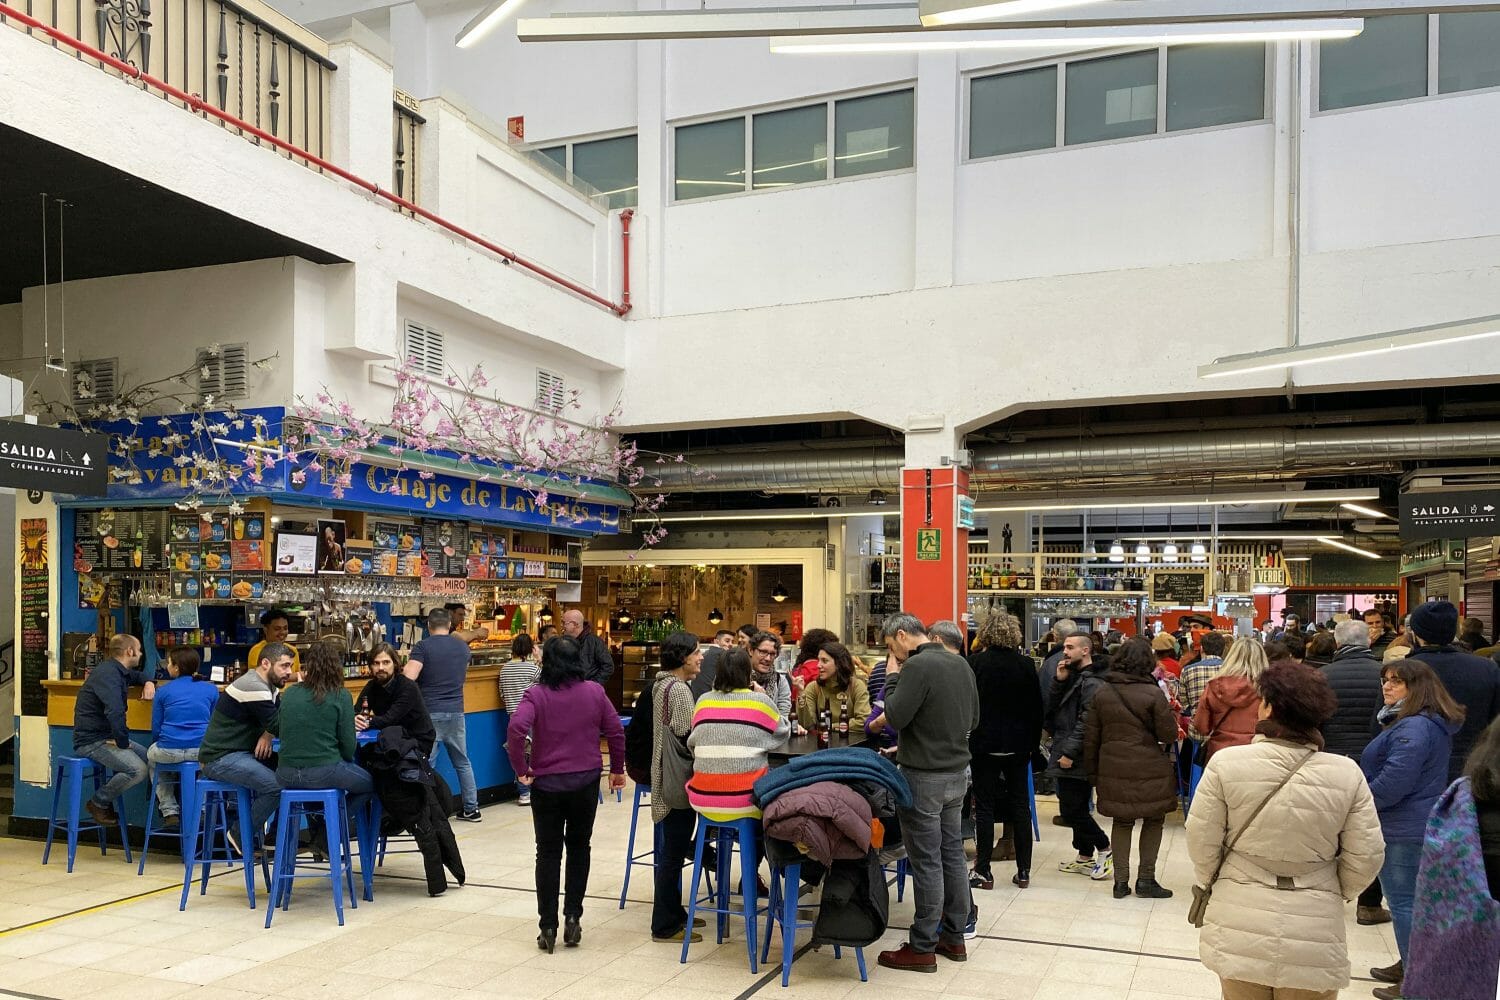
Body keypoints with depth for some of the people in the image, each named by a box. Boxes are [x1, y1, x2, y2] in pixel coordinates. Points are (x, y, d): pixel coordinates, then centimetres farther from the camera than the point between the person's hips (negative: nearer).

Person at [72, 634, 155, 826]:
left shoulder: (117, 671, 11)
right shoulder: (107, 674, -21)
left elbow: (137, 675, 36)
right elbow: (115, 713, -34)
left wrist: (148, 683, 11)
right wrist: (123, 743, -21)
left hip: (105, 736, 10)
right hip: (91, 740, -10)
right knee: (138, 770, -23)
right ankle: (98, 803, -3)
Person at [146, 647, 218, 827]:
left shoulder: (163, 691, 4)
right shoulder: (211, 689, 6)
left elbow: (156, 728, 9)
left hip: (169, 752, -1)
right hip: (201, 752, 1)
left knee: (151, 756, 34)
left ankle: (170, 811, 26)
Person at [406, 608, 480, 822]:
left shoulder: (423, 647, -8)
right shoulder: (462, 646, 9)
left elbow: (409, 677, -19)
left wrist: (405, 666, 1)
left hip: (430, 713, -5)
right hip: (456, 711, 5)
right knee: (462, 762, 15)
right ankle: (471, 808, 21)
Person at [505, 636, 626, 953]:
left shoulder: (536, 694, -10)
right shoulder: (594, 692, -2)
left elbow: (516, 729, -24)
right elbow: (616, 731, 0)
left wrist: (522, 768, -13)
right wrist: (617, 769, 12)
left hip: (546, 783, -1)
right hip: (586, 782, 2)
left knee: (548, 853, 9)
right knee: (578, 848, 17)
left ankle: (548, 927, 10)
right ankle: (573, 918, 10)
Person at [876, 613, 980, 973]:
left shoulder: (917, 666, -18)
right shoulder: (960, 663, 8)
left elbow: (896, 716, -19)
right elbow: (973, 718, 16)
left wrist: (892, 676, -8)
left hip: (924, 777, -8)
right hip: (957, 773, 8)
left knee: (926, 862, -1)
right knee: (953, 854, 15)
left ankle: (922, 948, 8)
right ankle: (954, 937, 24)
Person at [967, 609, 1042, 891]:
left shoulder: (976, 662, -10)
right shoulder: (1026, 664, -1)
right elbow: (1037, 708, 3)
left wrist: (964, 740, 2)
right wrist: (1033, 743, 12)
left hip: (984, 744, -3)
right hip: (1018, 746, 3)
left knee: (984, 806, 3)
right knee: (1020, 805, 10)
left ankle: (983, 872, 4)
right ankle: (1023, 871, 14)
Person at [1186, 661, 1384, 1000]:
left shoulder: (1226, 763, -14)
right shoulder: (1347, 774, -10)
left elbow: (1202, 841, -7)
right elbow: (1366, 857, -4)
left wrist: (1208, 882, 13)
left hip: (1240, 928, -1)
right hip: (1314, 935, 1)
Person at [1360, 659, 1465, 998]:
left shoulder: (1413, 728, -23)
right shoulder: (1433, 725, 14)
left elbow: (1393, 782, -26)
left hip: (1403, 830, -11)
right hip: (1419, 825, 11)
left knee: (1403, 902, -2)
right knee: (1412, 899, 20)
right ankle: (1410, 965, 32)